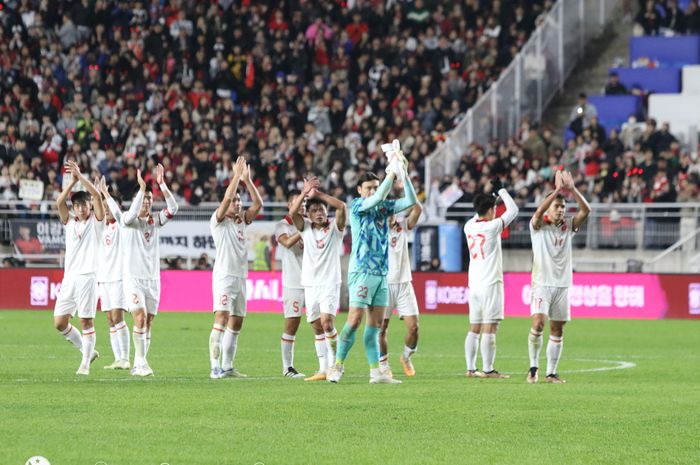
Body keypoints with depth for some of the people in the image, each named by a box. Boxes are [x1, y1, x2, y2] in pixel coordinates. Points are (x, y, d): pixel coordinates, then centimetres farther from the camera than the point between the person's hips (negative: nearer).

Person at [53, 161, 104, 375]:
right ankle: (88, 351, 19)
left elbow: (96, 196, -10)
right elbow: (59, 202, -3)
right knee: (60, 323, 2)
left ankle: (85, 363, 1)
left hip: (87, 277, -5)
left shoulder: (95, 221, 4)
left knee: (86, 322, -6)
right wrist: (72, 181, -8)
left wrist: (80, 176, -10)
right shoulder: (69, 221, 14)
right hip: (69, 277, 5)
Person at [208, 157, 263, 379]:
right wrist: (236, 176, -14)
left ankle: (227, 367, 13)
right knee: (221, 318, -17)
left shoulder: (241, 221, 15)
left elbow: (258, 204, 8)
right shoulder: (218, 221, -3)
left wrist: (247, 180, 2)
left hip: (240, 277, 8)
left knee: (236, 323, 9)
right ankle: (215, 367, -23)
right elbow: (226, 198, -19)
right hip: (224, 275, -8)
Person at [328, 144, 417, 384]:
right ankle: (338, 366, -5)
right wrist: (391, 173, -19)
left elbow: (410, 201, 4)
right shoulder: (357, 206, -4)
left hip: (381, 273, 6)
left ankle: (376, 372, 5)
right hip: (362, 271, -6)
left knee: (376, 323, 5)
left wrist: (403, 173, -6)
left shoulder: (384, 207, 12)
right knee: (355, 320, -12)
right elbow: (377, 198, -23)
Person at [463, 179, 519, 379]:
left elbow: (479, 217, 30)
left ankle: (471, 368, 8)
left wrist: (491, 194, 26)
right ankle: (487, 369, -10)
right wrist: (501, 190, 6)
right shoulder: (491, 227, -12)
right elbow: (513, 210, -3)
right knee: (489, 328, -7)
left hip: (474, 285, 7)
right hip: (490, 284, -7)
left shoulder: (469, 226, 6)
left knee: (474, 328, 9)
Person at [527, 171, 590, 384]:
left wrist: (572, 189, -19)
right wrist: (557, 189, -29)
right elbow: (539, 211, -24)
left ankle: (551, 373, 10)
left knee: (557, 330, 5)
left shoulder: (568, 226, 8)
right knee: (538, 324, -19)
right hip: (542, 284, -4)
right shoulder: (539, 226, -1)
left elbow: (586, 210, -6)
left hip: (562, 285, 4)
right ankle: (533, 367, -6)